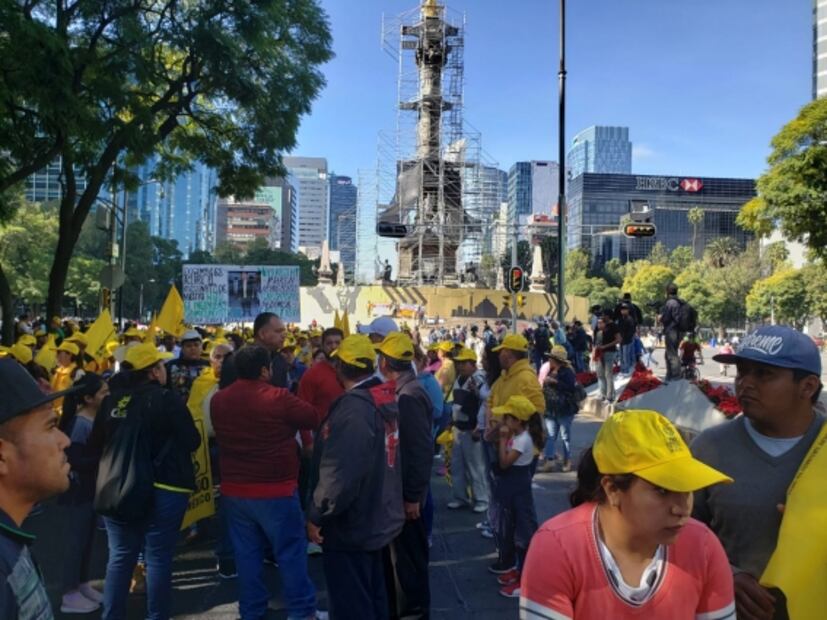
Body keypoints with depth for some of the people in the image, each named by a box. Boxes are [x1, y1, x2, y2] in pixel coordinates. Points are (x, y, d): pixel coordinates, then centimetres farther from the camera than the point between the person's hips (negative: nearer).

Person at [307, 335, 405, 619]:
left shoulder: (353, 407, -26)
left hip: (350, 525, -9)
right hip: (377, 518, 9)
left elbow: (341, 473, -31)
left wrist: (317, 515, -19)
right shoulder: (385, 399, 1)